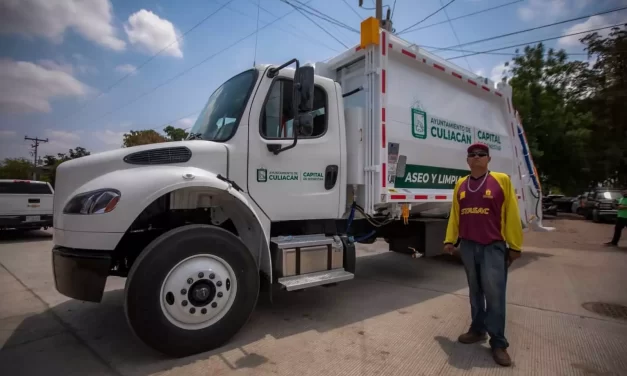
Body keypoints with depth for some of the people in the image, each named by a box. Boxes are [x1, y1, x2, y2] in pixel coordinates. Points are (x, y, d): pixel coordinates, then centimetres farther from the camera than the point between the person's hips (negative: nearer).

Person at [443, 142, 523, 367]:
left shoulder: (501, 180, -2)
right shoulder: (460, 185, 9)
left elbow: (511, 215, -3)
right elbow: (454, 214, 11)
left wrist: (515, 245, -3)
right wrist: (450, 239, 8)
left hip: (493, 246, -4)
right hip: (468, 246, 4)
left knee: (494, 293, -3)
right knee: (475, 291, 14)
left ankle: (498, 342, 9)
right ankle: (477, 329, 28)